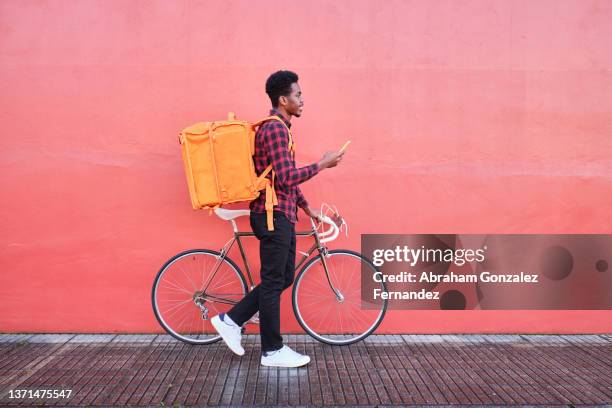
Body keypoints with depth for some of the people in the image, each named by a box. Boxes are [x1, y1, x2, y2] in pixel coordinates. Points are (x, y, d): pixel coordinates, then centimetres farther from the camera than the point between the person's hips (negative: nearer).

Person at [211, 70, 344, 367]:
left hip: (281, 214, 10)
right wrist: (323, 164, -14)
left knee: (284, 278, 14)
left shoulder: (278, 128, 18)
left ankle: (231, 320, 19)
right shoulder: (275, 129, -16)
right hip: (273, 215, -10)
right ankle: (273, 351, 8)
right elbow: (287, 177, -23)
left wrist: (308, 209, 23)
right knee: (273, 282, -2)